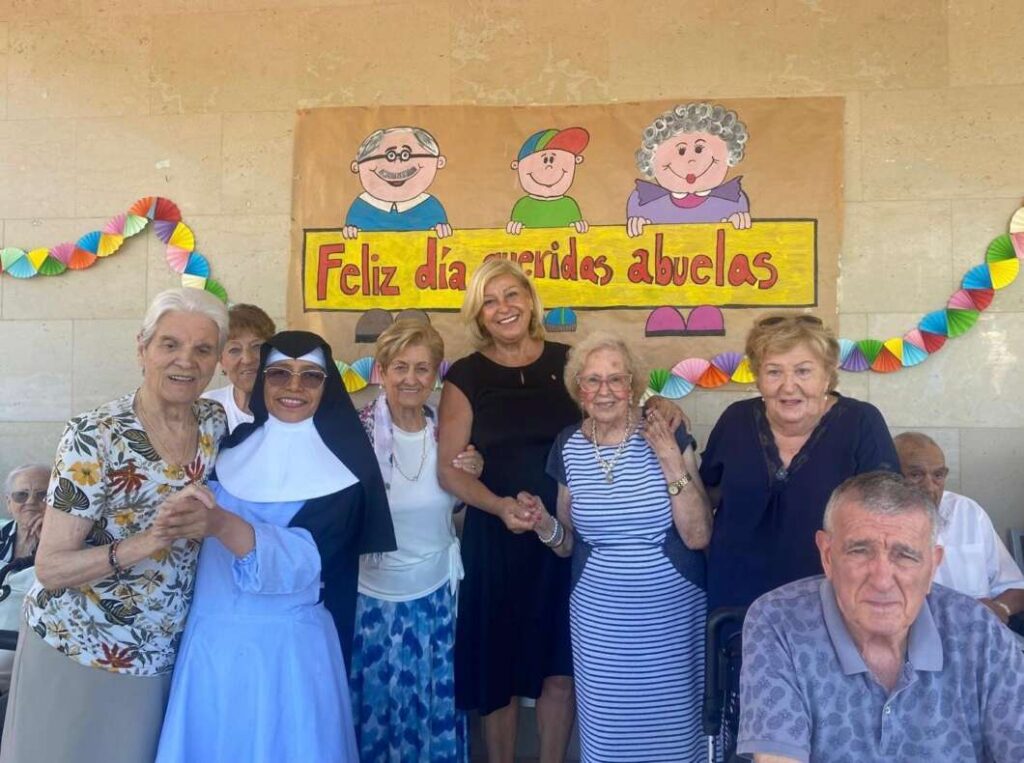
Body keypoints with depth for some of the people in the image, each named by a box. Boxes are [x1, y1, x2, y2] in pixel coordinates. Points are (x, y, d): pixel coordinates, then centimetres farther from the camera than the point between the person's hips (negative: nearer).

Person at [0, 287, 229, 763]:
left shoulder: (215, 422, -3)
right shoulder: (95, 437, -20)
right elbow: (49, 568, -18)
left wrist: (205, 521, -11)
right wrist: (144, 543, -33)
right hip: (78, 652, -4)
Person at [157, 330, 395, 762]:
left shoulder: (343, 467, -9)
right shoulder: (232, 445, 4)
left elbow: (302, 558, -24)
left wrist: (221, 524, -38)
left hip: (288, 647, -4)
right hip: (209, 639, 4)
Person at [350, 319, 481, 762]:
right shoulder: (357, 430, -13)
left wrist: (471, 476, -7)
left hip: (435, 593, 3)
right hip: (373, 595, -2)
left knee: (436, 705, 15)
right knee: (374, 704, 13)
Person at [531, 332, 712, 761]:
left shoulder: (666, 436, -9)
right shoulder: (568, 447, -1)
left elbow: (699, 536, -12)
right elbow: (567, 544, 9)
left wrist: (671, 463, -20)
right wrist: (545, 526, -12)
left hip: (672, 614, -2)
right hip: (599, 619, 2)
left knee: (672, 722, 11)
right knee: (607, 725, 13)